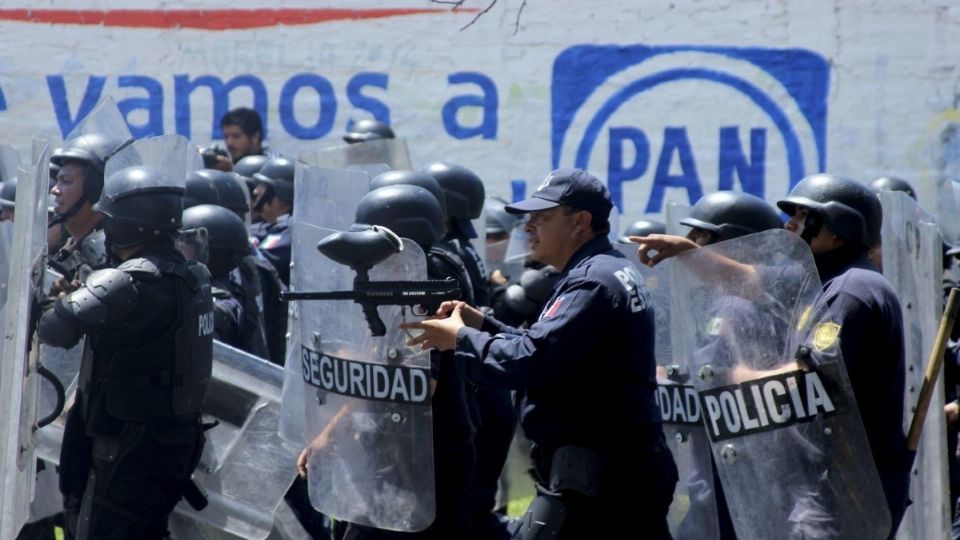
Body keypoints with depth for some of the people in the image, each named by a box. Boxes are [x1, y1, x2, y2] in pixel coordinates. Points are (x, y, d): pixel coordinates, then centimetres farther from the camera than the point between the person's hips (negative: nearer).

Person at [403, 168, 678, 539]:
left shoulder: (593, 283, -15)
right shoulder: (613, 272, 18)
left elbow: (530, 361, -23)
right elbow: (548, 348, 23)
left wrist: (460, 338, -9)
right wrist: (482, 324, 11)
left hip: (589, 479, -11)